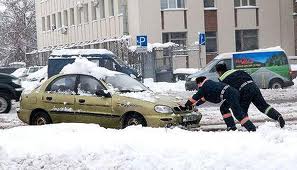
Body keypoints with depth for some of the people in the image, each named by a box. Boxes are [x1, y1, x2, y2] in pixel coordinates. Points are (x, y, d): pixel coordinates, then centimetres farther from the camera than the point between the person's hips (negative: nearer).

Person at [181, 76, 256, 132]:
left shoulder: (204, 87, 4)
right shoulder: (209, 84, 32)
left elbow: (195, 97, 12)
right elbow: (203, 98, 42)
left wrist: (187, 104, 25)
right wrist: (195, 104, 47)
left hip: (230, 95, -10)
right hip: (234, 92, 10)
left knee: (238, 113, -14)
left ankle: (252, 129, -23)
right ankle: (231, 126, 20)